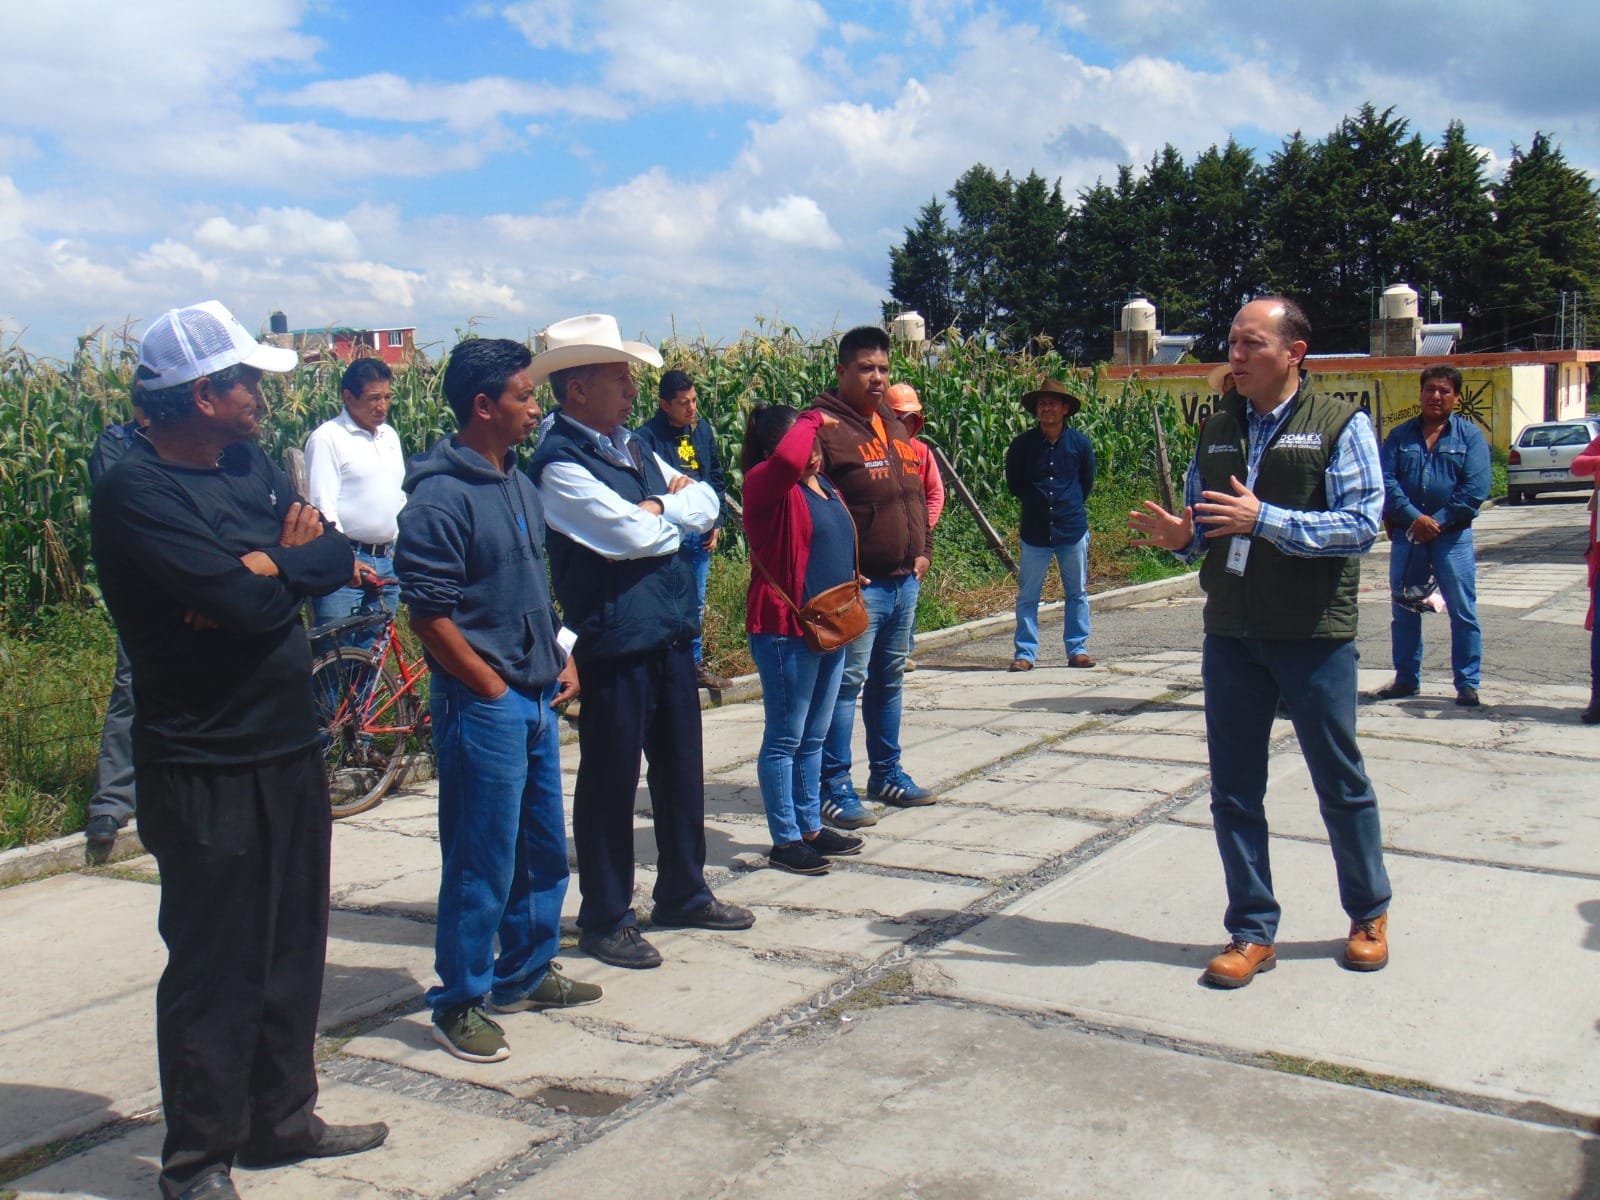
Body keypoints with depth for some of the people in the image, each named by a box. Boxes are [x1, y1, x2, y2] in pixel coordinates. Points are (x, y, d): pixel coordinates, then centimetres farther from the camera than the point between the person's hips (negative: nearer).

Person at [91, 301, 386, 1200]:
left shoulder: (251, 467, 10)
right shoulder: (136, 493, -16)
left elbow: (344, 555, 3)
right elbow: (244, 599, -27)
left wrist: (265, 568, -15)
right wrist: (298, 560, -7)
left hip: (289, 749, 8)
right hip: (203, 768, -8)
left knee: (293, 951, 17)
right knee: (215, 969, 3)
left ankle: (282, 1118, 33)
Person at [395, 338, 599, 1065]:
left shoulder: (518, 481, 11)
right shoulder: (441, 494, -16)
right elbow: (428, 610, -18)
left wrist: (561, 659, 10)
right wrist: (493, 687, -14)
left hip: (537, 700, 9)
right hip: (482, 705, -9)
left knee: (544, 849, 17)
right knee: (481, 862, 0)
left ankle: (526, 975, 33)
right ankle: (459, 1004, 14)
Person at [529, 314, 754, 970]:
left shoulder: (631, 447, 13)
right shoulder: (560, 463, -15)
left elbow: (706, 503, 11)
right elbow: (633, 535, -24)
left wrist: (660, 507, -9)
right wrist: (678, 512, -3)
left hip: (670, 635, 9)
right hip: (613, 645, -8)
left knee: (681, 769, 17)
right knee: (610, 781, 4)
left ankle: (684, 895, 34)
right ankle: (605, 921, 18)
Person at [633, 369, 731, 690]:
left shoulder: (703, 430, 8)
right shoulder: (647, 436, -12)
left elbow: (717, 478, 16)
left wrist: (717, 520, 8)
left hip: (701, 533, 6)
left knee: (697, 603, 15)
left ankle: (695, 664, 27)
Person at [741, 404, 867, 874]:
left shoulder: (823, 485, 14)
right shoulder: (766, 484, -12)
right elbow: (787, 459, -36)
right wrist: (812, 420, -18)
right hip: (785, 628, -9)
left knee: (813, 738, 17)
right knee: (785, 738, -1)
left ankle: (810, 826, 27)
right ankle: (785, 840, 7)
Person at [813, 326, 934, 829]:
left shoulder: (893, 426, 16)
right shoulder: (825, 426, -10)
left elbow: (917, 493, 24)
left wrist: (921, 551, 13)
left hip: (904, 581, 8)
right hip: (857, 585, -8)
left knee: (890, 680, 16)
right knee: (846, 683, -5)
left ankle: (887, 773, 28)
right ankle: (834, 787, 2)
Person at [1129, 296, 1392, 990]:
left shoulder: (1340, 425, -4)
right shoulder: (1217, 430, 10)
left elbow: (1361, 525, -14)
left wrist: (1265, 520, -23)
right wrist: (1178, 536, -8)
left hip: (1315, 635, -4)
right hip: (1230, 634, 4)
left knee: (1340, 783, 9)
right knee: (1233, 790, 6)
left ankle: (1369, 914, 31)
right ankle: (1252, 932, 19)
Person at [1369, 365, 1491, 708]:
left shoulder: (1470, 435, 3)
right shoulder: (1400, 435, 8)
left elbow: (1475, 489, -6)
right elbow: (1386, 481, -3)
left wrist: (1438, 521, -13)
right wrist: (1414, 518, -16)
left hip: (1452, 537, -2)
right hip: (1406, 536, 2)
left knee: (1463, 612, -1)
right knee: (1403, 611, 10)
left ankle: (1467, 683, 7)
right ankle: (1406, 679, 22)